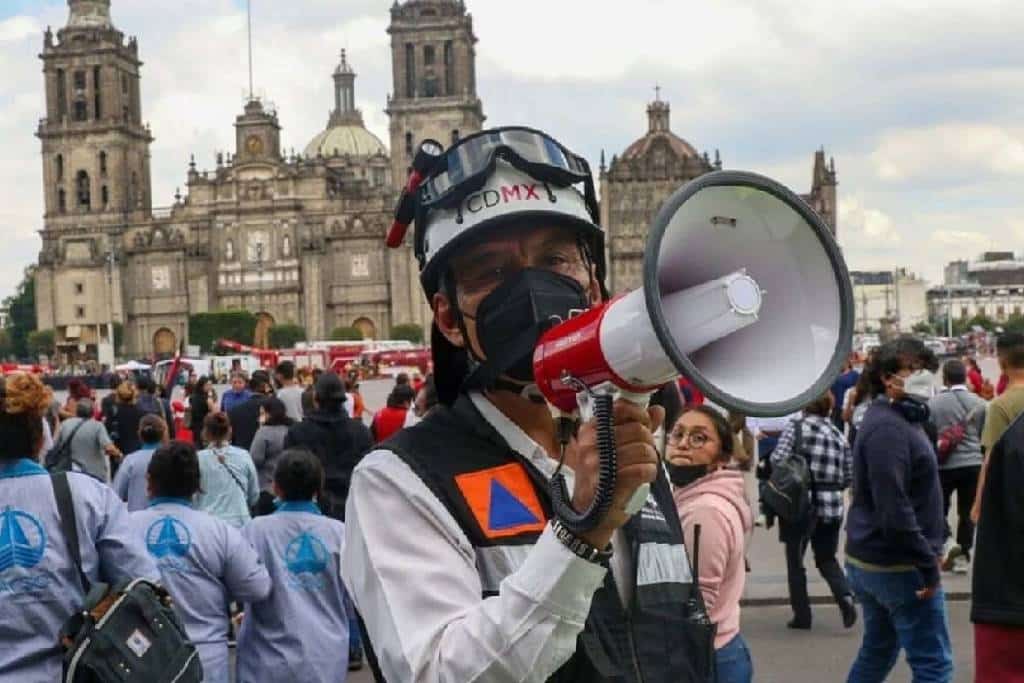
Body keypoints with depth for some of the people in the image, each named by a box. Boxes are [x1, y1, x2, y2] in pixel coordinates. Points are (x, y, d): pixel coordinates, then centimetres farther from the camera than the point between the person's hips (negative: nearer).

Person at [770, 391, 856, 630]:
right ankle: (845, 596, -7)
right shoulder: (839, 436, 9)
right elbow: (849, 476, 9)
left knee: (795, 561, 10)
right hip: (832, 506, 4)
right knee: (827, 559, 18)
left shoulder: (796, 428, -5)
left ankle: (802, 615, 12)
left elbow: (778, 460, -14)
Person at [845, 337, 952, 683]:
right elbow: (894, 510, -25)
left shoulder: (901, 418, 14)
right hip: (897, 566, -10)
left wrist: (932, 546, 12)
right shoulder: (888, 427, -20)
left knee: (877, 653, 19)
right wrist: (928, 567, -21)